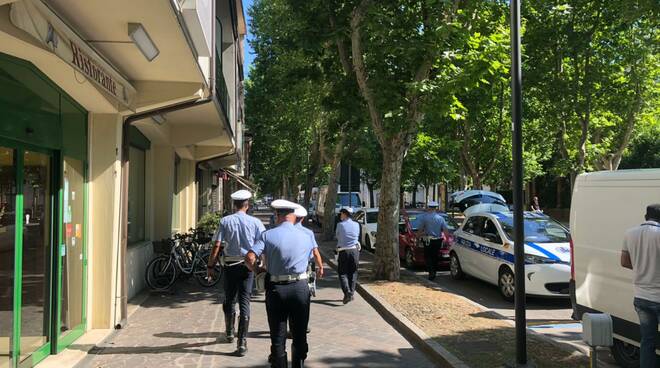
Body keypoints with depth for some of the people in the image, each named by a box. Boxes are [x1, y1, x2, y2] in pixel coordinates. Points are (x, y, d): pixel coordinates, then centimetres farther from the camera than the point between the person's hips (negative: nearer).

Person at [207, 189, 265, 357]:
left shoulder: (225, 221, -5)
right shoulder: (255, 222, -5)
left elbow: (216, 246, -8)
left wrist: (210, 266, 2)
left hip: (230, 265, 1)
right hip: (248, 266, 0)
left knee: (229, 300, 17)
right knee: (244, 302, 3)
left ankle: (229, 333, 38)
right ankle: (242, 342, 0)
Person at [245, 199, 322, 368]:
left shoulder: (268, 235, -6)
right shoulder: (306, 237, 2)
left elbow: (250, 258, -14)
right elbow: (308, 259, 4)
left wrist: (257, 270, 4)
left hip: (275, 289, -1)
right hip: (300, 288, 1)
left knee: (278, 338, 9)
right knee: (300, 336, 14)